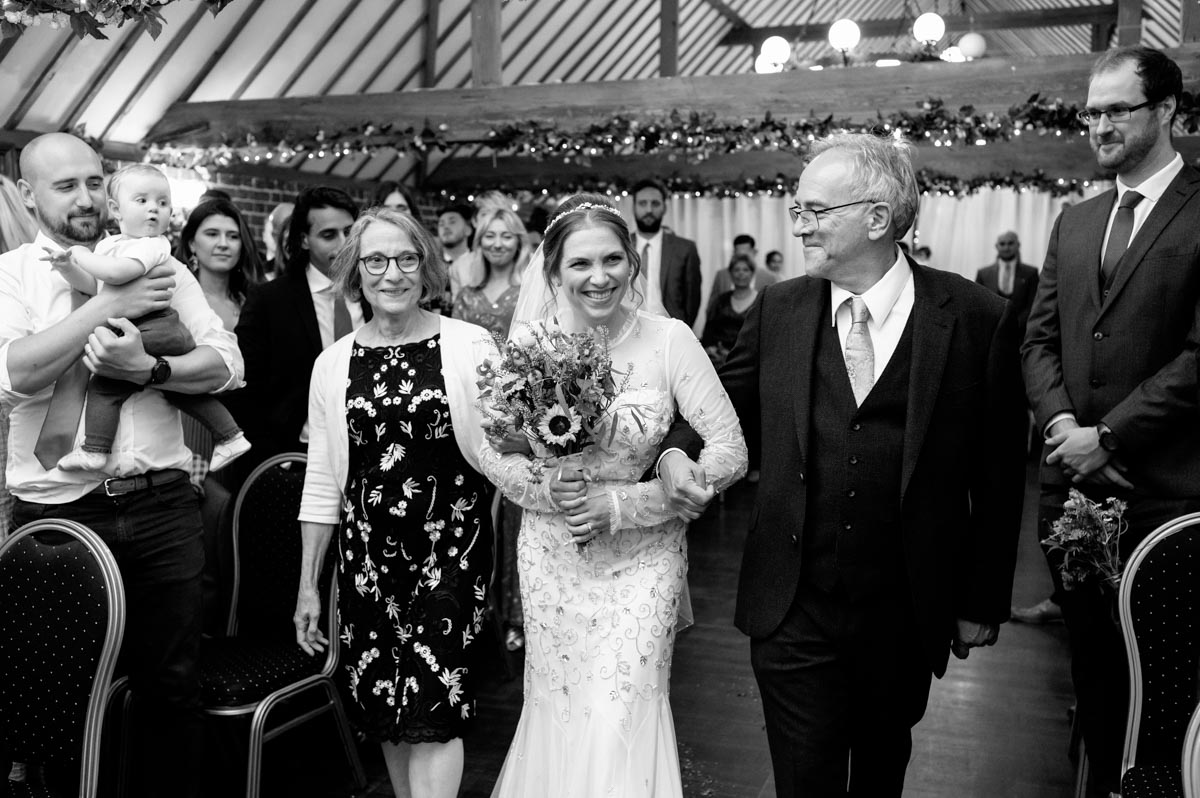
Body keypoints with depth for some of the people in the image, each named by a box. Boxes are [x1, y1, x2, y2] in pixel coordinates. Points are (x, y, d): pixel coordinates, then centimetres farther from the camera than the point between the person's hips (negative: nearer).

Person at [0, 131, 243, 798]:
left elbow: (226, 363, 1)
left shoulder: (156, 265, 9)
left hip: (161, 506, 2)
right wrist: (107, 306, -16)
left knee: (172, 685, 11)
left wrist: (150, 369, -16)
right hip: (58, 511, -1)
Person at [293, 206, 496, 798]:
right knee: (385, 704, 10)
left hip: (451, 547, -3)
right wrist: (307, 586, 10)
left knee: (434, 705, -7)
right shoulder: (333, 364, 4)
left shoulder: (470, 346, -5)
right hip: (367, 551, 3)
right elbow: (321, 483, 9)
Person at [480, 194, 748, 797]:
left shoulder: (669, 340, -12)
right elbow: (490, 450, 3)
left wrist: (626, 503, -17)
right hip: (551, 557, 2)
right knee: (555, 706, 14)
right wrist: (543, 486, -17)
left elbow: (730, 452, -12)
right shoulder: (528, 341, -6)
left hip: (642, 556, -2)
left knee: (624, 714, -1)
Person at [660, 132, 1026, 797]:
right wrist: (674, 452, -12)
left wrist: (983, 603, 1)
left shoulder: (977, 319, -9)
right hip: (794, 611, 1)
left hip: (906, 616, 0)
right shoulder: (778, 308, -2)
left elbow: (997, 476, -3)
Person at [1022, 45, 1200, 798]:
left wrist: (1108, 437, -14)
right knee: (1092, 660, 15)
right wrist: (1063, 423, -7)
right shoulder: (1074, 222, 13)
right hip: (1074, 482, 5)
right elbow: (1040, 338, 10)